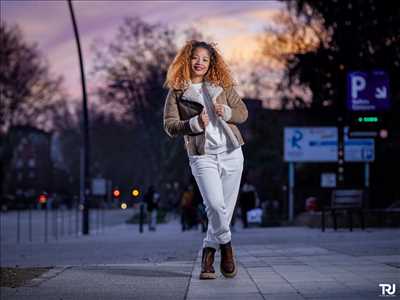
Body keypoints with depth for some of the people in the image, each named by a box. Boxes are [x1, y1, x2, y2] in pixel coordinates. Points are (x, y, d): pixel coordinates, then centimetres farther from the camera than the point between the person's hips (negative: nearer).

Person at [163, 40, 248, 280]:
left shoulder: (223, 86, 9)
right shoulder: (177, 92, 3)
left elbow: (243, 113, 11)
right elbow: (170, 126, -2)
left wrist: (227, 112, -9)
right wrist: (194, 123, -17)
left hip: (232, 153, 3)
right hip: (202, 156, -3)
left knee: (226, 207, 3)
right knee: (215, 204, -21)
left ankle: (208, 253, 18)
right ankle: (226, 244, 4)